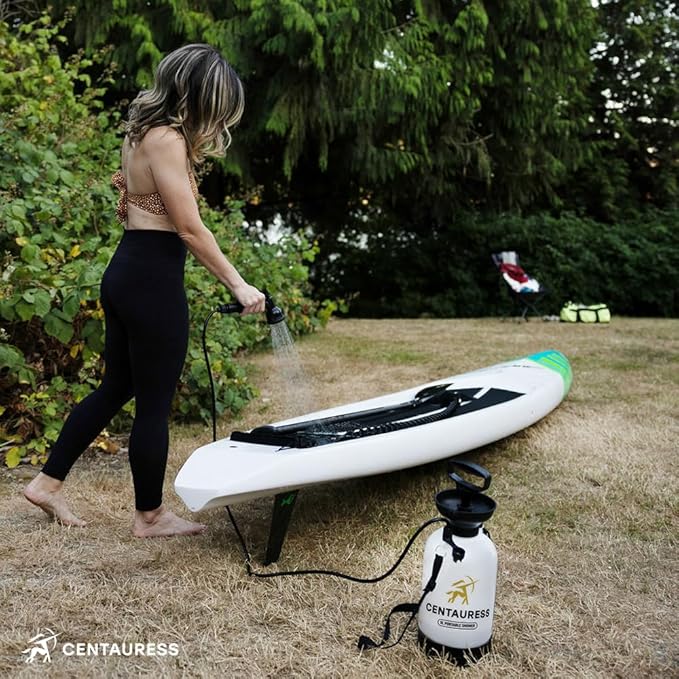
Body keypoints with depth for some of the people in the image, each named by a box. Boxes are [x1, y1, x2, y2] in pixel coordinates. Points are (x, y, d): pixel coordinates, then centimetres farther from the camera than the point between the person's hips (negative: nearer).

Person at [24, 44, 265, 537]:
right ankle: (150, 516, 19)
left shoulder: (142, 130, 15)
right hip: (153, 281, -10)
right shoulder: (167, 139, -15)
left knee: (117, 388, 20)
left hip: (126, 273, 10)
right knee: (154, 404, 3)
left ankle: (48, 482, 29)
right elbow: (190, 228, -18)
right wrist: (238, 285, -14)